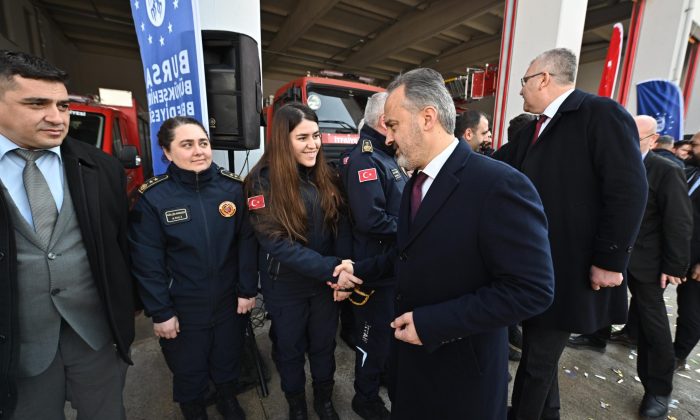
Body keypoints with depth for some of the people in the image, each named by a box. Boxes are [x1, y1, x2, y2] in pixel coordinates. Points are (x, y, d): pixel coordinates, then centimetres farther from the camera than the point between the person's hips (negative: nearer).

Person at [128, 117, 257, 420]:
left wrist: (247, 289, -4)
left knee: (229, 361, 25)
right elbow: (147, 261, -10)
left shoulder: (233, 187, -9)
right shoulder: (152, 197, -14)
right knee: (189, 371, 22)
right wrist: (160, 311, -8)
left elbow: (247, 241, -5)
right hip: (183, 308, -1)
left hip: (230, 301, 2)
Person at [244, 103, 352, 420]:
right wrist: (332, 269, -26)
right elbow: (276, 243, -22)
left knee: (324, 345, 22)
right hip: (285, 288, -3)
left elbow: (342, 228, -2)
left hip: (326, 283, 3)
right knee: (290, 349, 20)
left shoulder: (326, 177, -2)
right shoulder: (263, 181, -15)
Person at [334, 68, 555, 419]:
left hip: (461, 365, -7)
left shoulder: (500, 185, -25)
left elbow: (532, 289, -25)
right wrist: (362, 270, 2)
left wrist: (431, 323, -26)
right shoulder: (416, 181, 3)